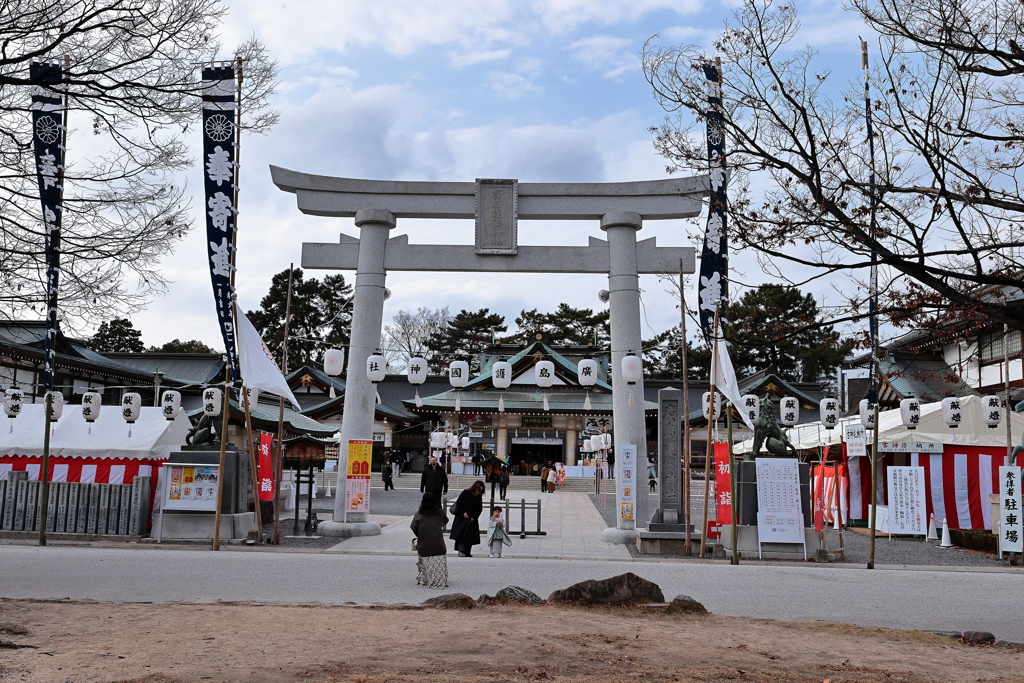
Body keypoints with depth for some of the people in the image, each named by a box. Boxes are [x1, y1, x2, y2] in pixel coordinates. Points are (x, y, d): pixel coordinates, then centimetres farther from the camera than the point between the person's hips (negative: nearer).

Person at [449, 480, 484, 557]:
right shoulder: (466, 493, -8)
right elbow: (458, 503, -5)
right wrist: (463, 513, -12)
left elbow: (480, 509, 7)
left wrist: (474, 517, -5)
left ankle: (467, 552, 6)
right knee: (462, 534, -7)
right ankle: (461, 551, 0)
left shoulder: (479, 497, 5)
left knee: (471, 536, 1)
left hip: (472, 519, 4)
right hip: (462, 518, -4)